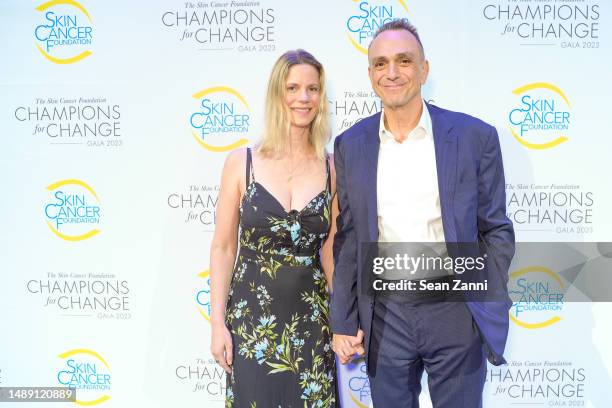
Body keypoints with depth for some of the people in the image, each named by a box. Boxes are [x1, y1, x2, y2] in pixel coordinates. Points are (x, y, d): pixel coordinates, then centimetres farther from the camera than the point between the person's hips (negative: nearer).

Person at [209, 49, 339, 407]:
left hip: (311, 319, 1)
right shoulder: (241, 163, -3)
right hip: (250, 318, -1)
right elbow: (223, 247, 0)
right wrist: (218, 323, -4)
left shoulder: (332, 169, 1)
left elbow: (332, 253, 7)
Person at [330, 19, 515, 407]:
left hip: (456, 312, -1)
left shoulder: (475, 136, -5)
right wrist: (343, 321, 4)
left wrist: (492, 313, -4)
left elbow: (496, 230, 1)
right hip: (384, 314, 2)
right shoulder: (350, 145, 1)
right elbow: (348, 238, 5)